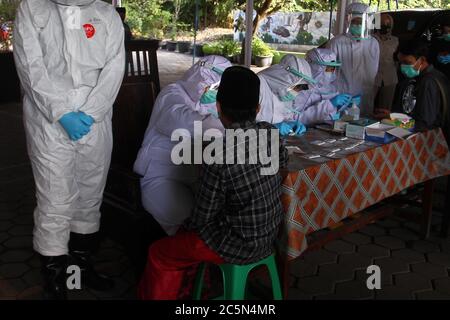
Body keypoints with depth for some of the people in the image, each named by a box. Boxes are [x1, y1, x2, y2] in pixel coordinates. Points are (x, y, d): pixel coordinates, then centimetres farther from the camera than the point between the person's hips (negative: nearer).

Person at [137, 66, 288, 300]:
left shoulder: (219, 158, -28)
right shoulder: (270, 133, -9)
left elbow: (203, 218, -17)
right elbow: (283, 159, 15)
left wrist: (186, 226, 4)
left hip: (241, 246, -7)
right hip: (269, 233, 8)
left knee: (159, 255, 11)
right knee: (186, 236, 28)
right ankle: (180, 286, 43)